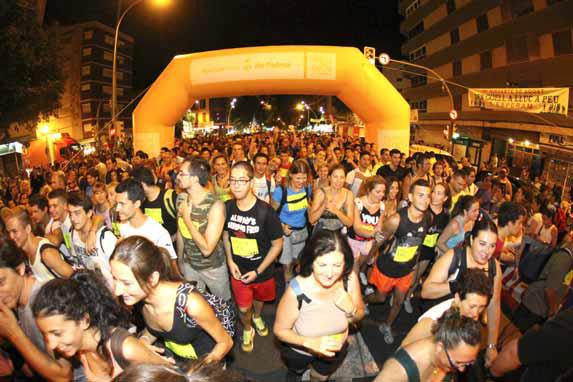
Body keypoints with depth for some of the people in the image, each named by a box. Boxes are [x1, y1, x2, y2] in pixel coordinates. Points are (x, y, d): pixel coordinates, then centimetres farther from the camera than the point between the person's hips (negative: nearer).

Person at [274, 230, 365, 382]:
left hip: (335, 350, 2)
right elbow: (280, 330, -22)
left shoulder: (350, 279, -29)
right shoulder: (297, 291, -39)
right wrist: (310, 342, -38)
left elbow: (359, 316, -10)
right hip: (300, 351, -1)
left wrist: (351, 309, -33)